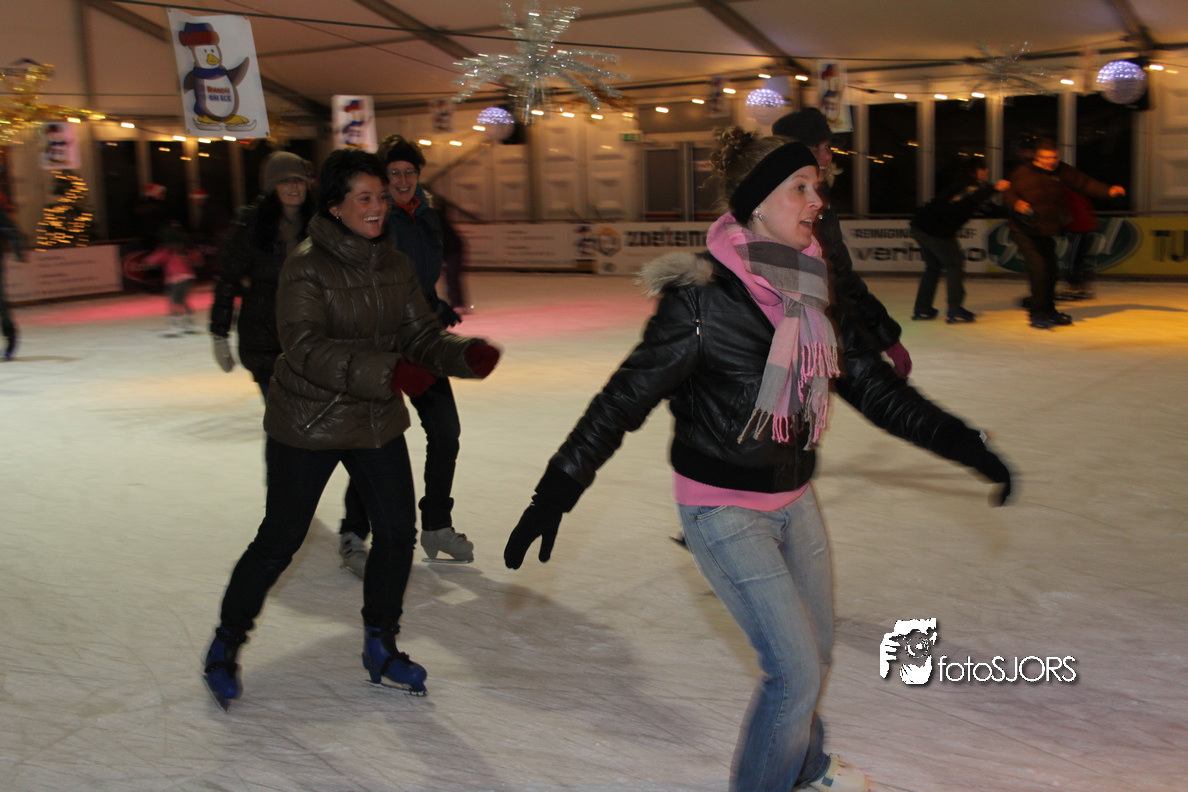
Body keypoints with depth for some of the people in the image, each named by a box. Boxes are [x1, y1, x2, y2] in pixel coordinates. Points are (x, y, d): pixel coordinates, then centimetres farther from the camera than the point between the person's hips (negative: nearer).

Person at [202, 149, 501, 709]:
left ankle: (380, 647, 24)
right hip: (306, 425, -5)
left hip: (377, 422, 6)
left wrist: (465, 354, -18)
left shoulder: (393, 265, 3)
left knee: (398, 530, 4)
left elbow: (419, 334, 2)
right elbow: (307, 349, -26)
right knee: (280, 539, 2)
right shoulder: (306, 265, -17)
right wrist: (388, 372, -36)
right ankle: (226, 644, 25)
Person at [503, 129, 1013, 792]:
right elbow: (625, 397, -18)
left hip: (793, 497, 7)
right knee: (797, 667, -7)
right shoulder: (704, 296, -21)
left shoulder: (816, 291, 0)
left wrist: (965, 444, 1)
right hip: (723, 508, -7)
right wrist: (556, 493, -20)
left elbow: (876, 388, 6)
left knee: (817, 646, 21)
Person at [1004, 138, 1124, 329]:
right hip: (1024, 231, -6)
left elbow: (1083, 182, 2)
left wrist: (1108, 191, -9)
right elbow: (1008, 195, -12)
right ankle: (1037, 315, -9)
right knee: (1038, 267, -17)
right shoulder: (1023, 173, -11)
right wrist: (1017, 204, -34)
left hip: (1046, 232, 7)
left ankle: (1048, 311, 28)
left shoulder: (1061, 171, 4)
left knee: (1051, 269, 10)